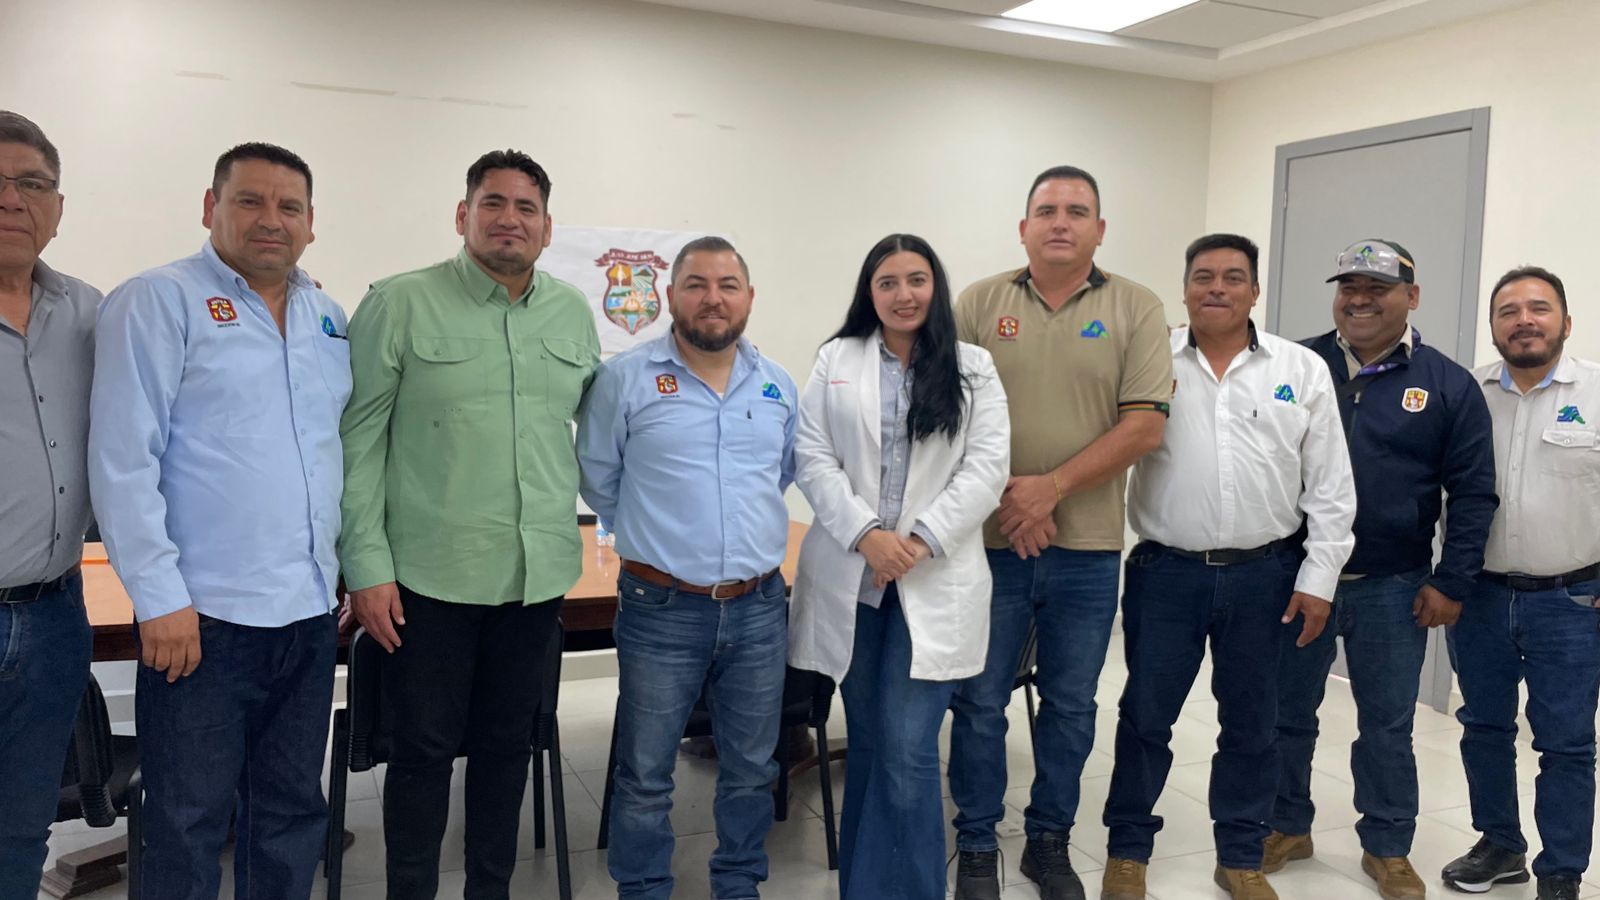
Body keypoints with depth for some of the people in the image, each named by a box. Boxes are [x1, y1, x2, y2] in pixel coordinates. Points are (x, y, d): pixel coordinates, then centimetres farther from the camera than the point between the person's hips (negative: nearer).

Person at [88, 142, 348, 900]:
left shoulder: (330, 319, 12)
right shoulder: (158, 302, -5)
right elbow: (122, 460, -11)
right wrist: (161, 599, -15)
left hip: (309, 612, 6)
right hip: (204, 616, -5)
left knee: (294, 816, 16)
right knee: (188, 828, 6)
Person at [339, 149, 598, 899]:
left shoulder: (573, 313, 8)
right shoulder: (400, 304, -5)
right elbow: (357, 439, -6)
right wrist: (367, 564, -11)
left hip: (539, 575, 4)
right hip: (432, 575, -4)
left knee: (508, 742, 15)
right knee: (425, 746, 7)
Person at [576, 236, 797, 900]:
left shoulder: (778, 386, 7)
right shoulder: (625, 378, -5)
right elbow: (598, 482, 2)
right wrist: (657, 537, 8)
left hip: (759, 607, 4)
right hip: (661, 609, -3)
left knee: (751, 768, 16)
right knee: (645, 775, 8)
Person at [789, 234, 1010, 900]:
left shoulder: (974, 368, 5)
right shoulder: (835, 360, 8)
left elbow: (988, 466, -3)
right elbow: (812, 457, 0)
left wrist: (922, 540, -13)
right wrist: (865, 534, -12)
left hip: (934, 582, -2)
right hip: (850, 576, 2)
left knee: (906, 751, -8)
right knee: (866, 739, 12)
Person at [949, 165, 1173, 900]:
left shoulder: (1135, 309, 0)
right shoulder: (979, 304, 2)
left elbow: (1144, 426, -7)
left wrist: (1051, 488, -15)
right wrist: (1001, 497, -12)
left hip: (1088, 548, 1)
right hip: (989, 540, 0)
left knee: (1071, 704, 13)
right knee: (979, 701, 8)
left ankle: (1050, 840, 31)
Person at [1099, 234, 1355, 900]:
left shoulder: (1302, 370, 3)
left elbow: (1330, 486, 4)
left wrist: (1319, 578, 1)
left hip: (1265, 575, 1)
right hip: (1164, 571, -1)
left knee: (1251, 723, 13)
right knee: (1145, 716, 8)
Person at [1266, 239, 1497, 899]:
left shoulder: (1448, 386, -1)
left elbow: (1473, 492, 1)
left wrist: (1452, 582, -4)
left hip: (1393, 590, -1)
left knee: (1387, 725, 10)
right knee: (1287, 713, 11)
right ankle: (1286, 828, 29)